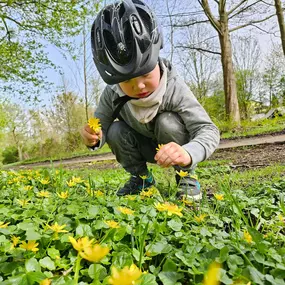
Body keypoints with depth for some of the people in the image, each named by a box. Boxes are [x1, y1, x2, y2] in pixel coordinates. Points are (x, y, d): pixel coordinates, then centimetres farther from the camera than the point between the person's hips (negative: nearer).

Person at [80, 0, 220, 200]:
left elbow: (208, 130, -36)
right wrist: (94, 138, -39)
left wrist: (188, 153, -59)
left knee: (167, 121, -33)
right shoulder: (113, 94, -22)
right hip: (146, 148, 3)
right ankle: (141, 178, 0)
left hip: (173, 147, -3)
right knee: (115, 131, -24)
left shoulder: (174, 89, -32)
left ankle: (186, 176, -10)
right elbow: (101, 126, -11)